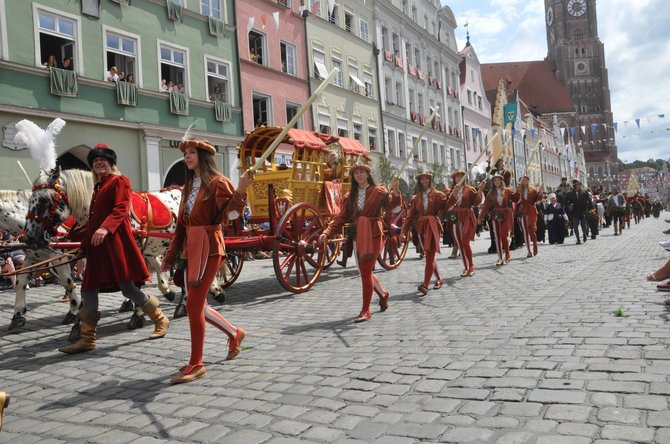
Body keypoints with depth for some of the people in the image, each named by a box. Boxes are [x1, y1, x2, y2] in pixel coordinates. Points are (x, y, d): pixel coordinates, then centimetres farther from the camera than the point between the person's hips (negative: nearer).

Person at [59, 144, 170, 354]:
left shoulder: (119, 181, -2)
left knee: (128, 288, -6)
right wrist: (85, 245, 26)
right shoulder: (98, 187, 23)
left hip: (115, 243, -9)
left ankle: (160, 320, 13)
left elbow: (121, 210, -17)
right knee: (88, 290, 5)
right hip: (97, 247, 9)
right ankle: (87, 339, 11)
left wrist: (105, 228, -32)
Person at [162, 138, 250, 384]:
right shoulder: (189, 186, 16)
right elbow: (181, 223, 18)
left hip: (208, 246, -8)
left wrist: (240, 190, -32)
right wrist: (171, 255, 18)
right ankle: (234, 333, 34)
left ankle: (196, 364, 4)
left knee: (193, 304, -8)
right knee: (197, 304, 13)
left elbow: (230, 214, -17)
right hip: (190, 246, 8)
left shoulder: (217, 182, -6)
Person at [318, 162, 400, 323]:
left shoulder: (378, 191, 1)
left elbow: (390, 205, -15)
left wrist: (395, 192, -36)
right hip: (357, 236, 5)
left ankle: (365, 310, 3)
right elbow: (341, 217, 6)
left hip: (373, 234, -5)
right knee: (365, 272, 12)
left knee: (365, 272, -8)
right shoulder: (351, 195, 12)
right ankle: (383, 294, 39)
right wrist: (327, 232, -6)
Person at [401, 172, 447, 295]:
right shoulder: (416, 198, 11)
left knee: (430, 257, -10)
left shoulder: (438, 195, 4)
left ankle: (425, 284, -15)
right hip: (422, 228, 4)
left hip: (433, 227, -4)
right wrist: (404, 230, -2)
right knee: (429, 256, 11)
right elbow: (410, 215, 6)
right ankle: (439, 279, 29)